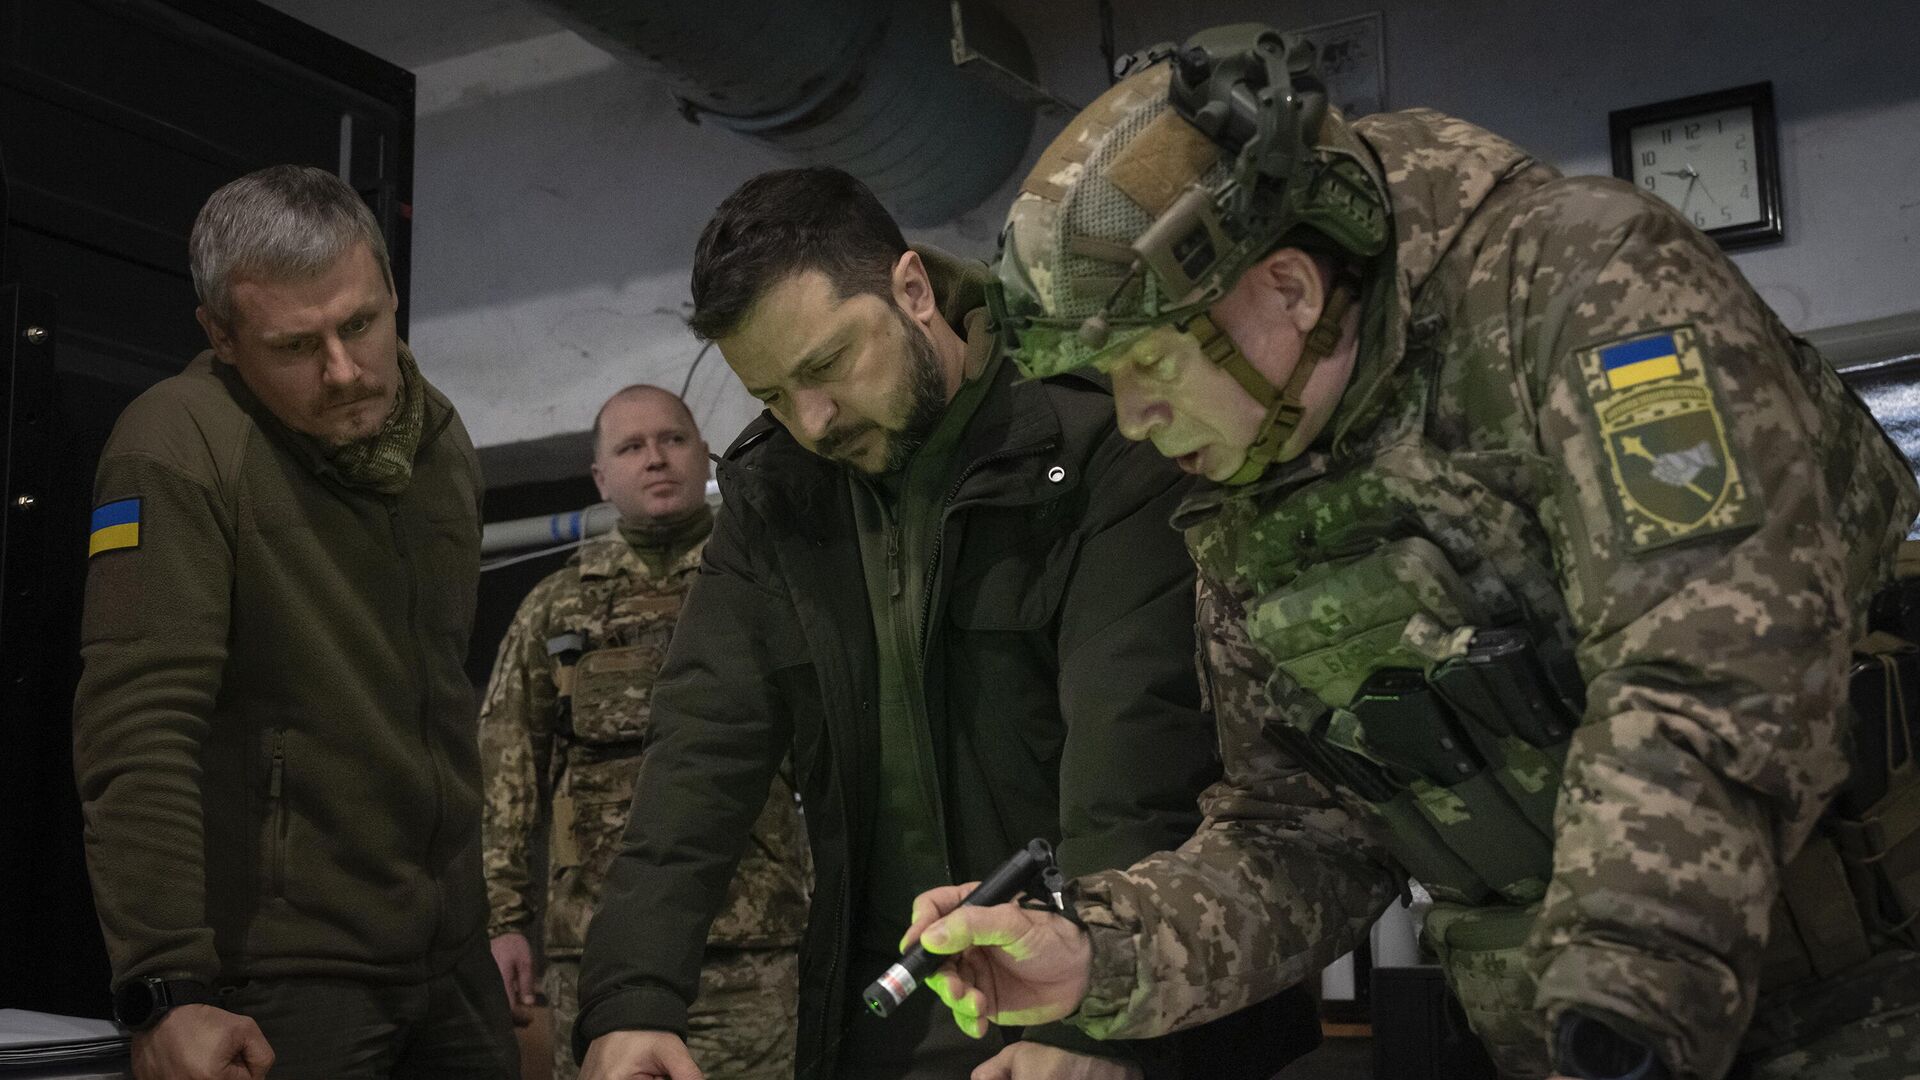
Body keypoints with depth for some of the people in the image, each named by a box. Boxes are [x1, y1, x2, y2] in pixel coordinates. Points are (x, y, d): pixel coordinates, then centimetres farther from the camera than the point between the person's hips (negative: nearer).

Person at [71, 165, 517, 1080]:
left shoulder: (442, 441, 7)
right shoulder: (177, 449, -16)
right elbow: (138, 733, -21)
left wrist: (490, 915, 16)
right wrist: (169, 988, -24)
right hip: (279, 984, -6)